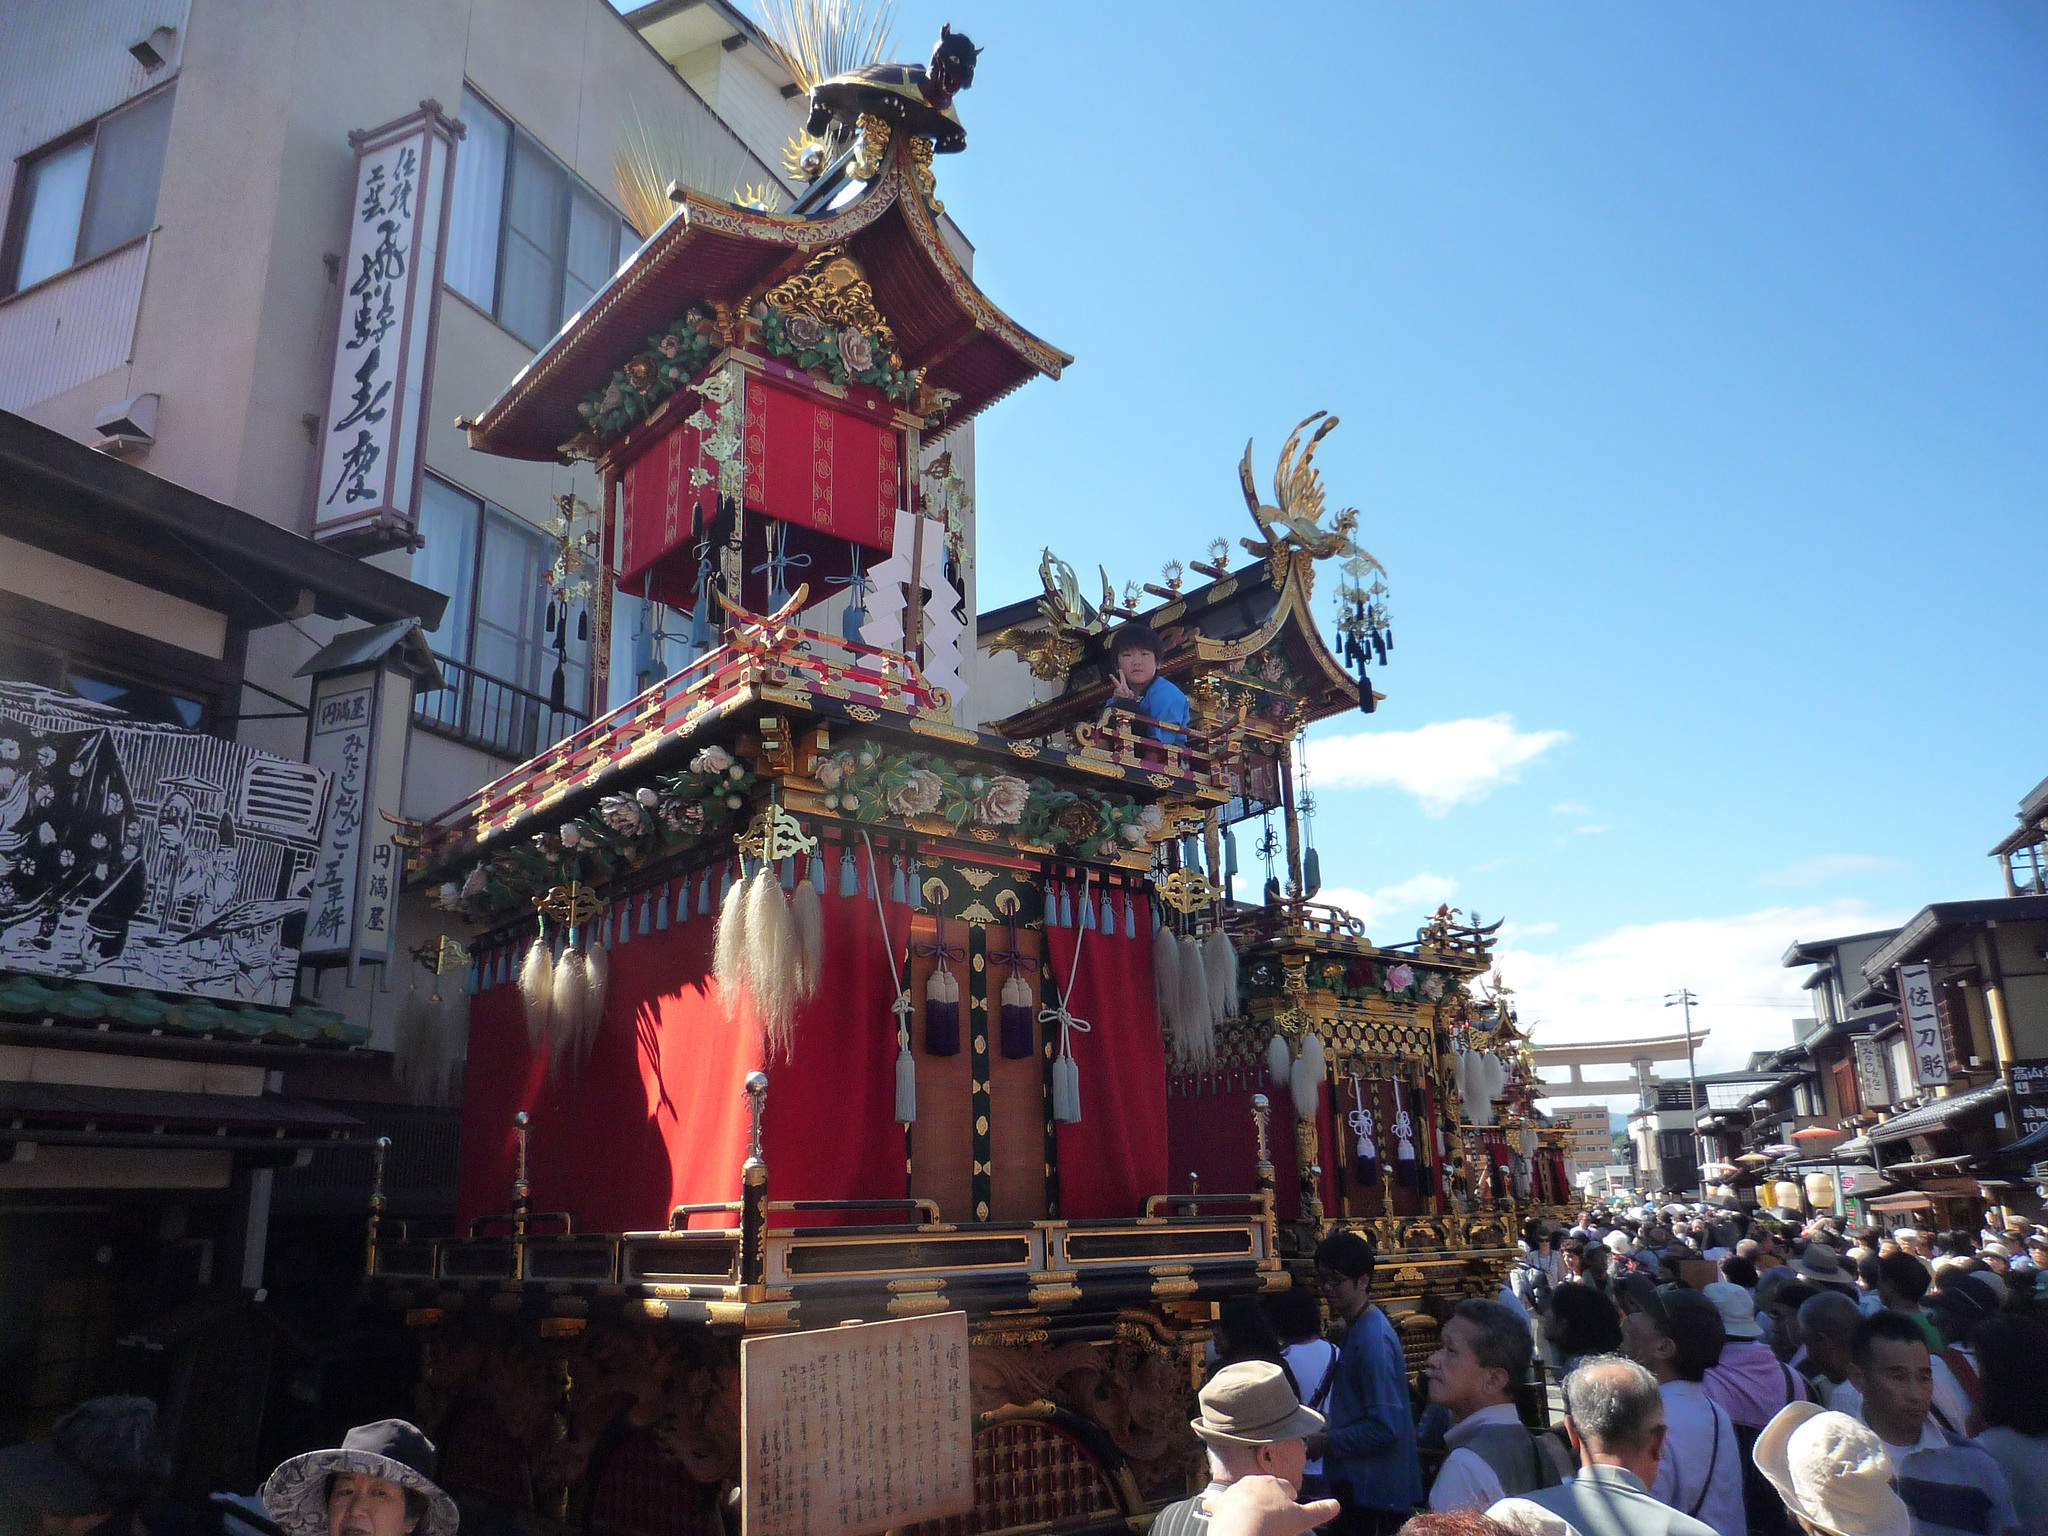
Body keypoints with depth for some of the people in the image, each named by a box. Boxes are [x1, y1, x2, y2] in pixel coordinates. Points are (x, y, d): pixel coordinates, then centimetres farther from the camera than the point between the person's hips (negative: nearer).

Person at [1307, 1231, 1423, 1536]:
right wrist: (1328, 1418, 7)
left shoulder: (1373, 1338, -22)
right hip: (1358, 1485, 9)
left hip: (1374, 1492, -9)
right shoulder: (1356, 1328, 9)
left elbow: (1384, 1426, -25)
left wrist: (1326, 1443, -16)